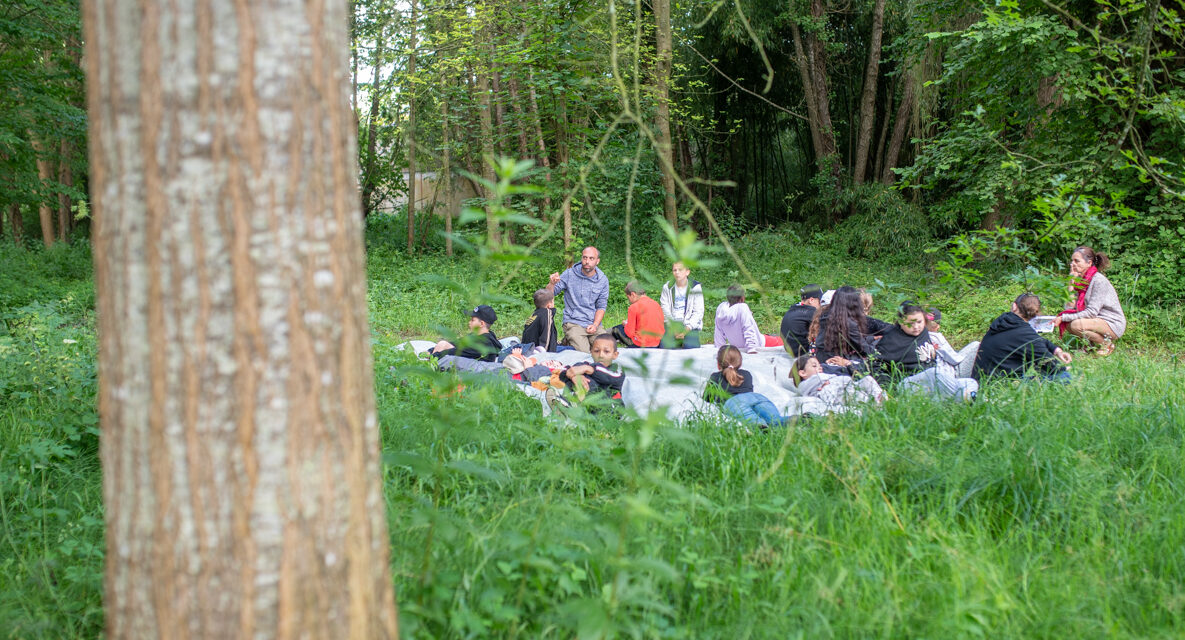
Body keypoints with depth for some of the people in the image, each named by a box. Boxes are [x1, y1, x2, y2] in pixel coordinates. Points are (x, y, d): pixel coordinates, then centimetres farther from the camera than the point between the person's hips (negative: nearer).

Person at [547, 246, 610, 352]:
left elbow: (601, 307, 9)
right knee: (583, 354, -25)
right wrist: (552, 284, -25)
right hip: (573, 323, -3)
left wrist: (595, 325, -7)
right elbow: (549, 295, -2)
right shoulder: (569, 274, -1)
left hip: (594, 325, 3)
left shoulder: (603, 280, 6)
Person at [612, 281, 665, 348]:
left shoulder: (634, 307, -13)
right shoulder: (656, 304, 5)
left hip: (641, 344, -6)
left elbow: (630, 333, -13)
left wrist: (626, 325, 11)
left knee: (616, 329, 12)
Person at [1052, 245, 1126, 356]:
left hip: (1113, 324, -8)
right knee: (1066, 323, -10)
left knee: (1077, 324, -29)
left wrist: (1063, 318, -24)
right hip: (1096, 320, 8)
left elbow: (1091, 312, -23)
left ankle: (1106, 343, -6)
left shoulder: (1099, 280, -19)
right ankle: (1093, 343, 8)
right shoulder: (1081, 280, 6)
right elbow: (1070, 307, -3)